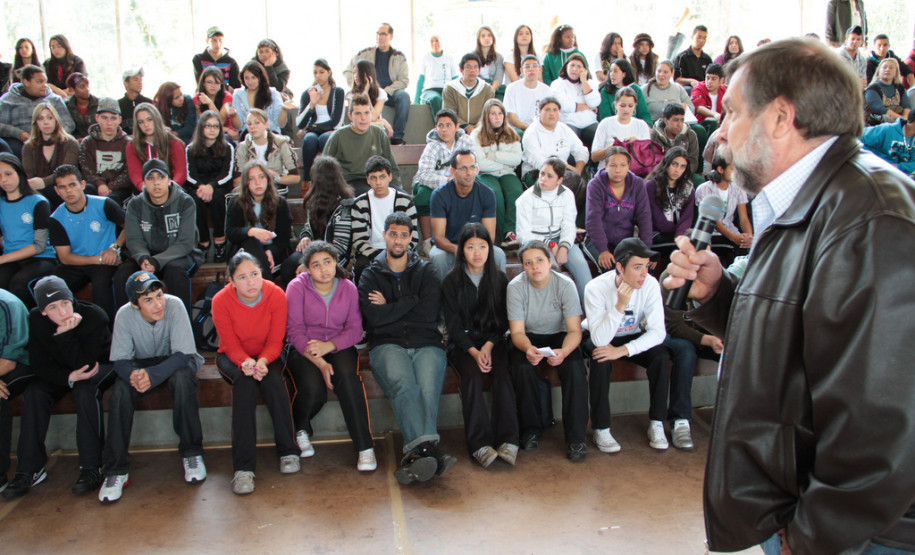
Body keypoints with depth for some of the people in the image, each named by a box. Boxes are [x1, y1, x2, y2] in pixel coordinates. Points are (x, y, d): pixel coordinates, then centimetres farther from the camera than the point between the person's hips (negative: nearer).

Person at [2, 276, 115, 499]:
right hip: (61, 371, 4)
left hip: (100, 366, -4)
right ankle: (29, 468, -14)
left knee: (85, 389, -34)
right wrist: (68, 377, -31)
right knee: (34, 391, -22)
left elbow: (84, 364, -30)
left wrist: (64, 334, -41)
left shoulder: (94, 316, -28)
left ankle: (91, 467, -28)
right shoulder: (36, 319, -16)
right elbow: (38, 364, -13)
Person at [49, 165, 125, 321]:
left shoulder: (104, 205, -6)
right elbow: (65, 257, -1)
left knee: (100, 283, -35)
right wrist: (98, 259, -12)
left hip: (106, 262, -3)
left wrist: (115, 247, -11)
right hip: (76, 265, 3)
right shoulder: (56, 220, 0)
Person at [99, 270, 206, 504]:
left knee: (182, 379, -35)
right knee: (120, 391, -27)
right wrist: (133, 374, -38)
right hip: (141, 364, 2)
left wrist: (152, 375, -41)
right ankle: (116, 470, -15)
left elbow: (183, 354, -26)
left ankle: (191, 453, -18)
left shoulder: (174, 305, -25)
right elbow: (120, 360, -14)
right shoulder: (125, 315, -18)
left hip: (175, 363, -2)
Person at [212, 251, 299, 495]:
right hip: (233, 357, -1)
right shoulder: (221, 301, -19)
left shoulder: (276, 295, -18)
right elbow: (231, 345, -16)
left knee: (273, 379, -32)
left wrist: (262, 361, -36)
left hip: (267, 355, 1)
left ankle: (288, 451, -20)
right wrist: (245, 363, -38)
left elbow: (275, 340, -15)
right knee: (244, 382, -33)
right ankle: (243, 468, -35)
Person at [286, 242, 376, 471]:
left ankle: (364, 447, -28)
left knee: (347, 377, -31)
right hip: (304, 350, -1)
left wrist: (329, 345, -21)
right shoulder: (297, 287, -7)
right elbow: (294, 331, -12)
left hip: (339, 347, 2)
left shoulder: (348, 288, 1)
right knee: (313, 388, -30)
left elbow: (355, 330, -1)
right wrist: (319, 362, -24)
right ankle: (300, 429, 6)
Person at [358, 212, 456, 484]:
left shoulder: (426, 272, 19)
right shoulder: (371, 275, 18)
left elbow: (430, 314, 2)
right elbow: (372, 317, -2)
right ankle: (428, 448, -48)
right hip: (387, 344, -1)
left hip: (426, 343, 1)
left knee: (428, 388, -32)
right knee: (403, 385, -33)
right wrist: (411, 301, 2)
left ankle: (416, 454, -43)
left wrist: (389, 308, 5)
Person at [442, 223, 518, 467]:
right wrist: (473, 351, -18)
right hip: (462, 344, -1)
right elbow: (453, 324, -3)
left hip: (493, 341, 2)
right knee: (472, 374, -31)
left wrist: (489, 346, -11)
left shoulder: (500, 279, 7)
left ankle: (508, 441, -33)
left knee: (503, 372, -28)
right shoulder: (451, 281, 2)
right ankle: (480, 445, -36)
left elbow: (503, 321, 7)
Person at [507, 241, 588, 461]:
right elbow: (517, 331, -17)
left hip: (558, 336, 0)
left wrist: (563, 351, -41)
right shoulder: (516, 287, -17)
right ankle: (531, 427, -9)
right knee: (522, 366, -31)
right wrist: (528, 349, -40)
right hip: (529, 338, 0)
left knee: (575, 367, -29)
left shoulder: (565, 285, -17)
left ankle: (576, 437, -18)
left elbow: (575, 330, -18)